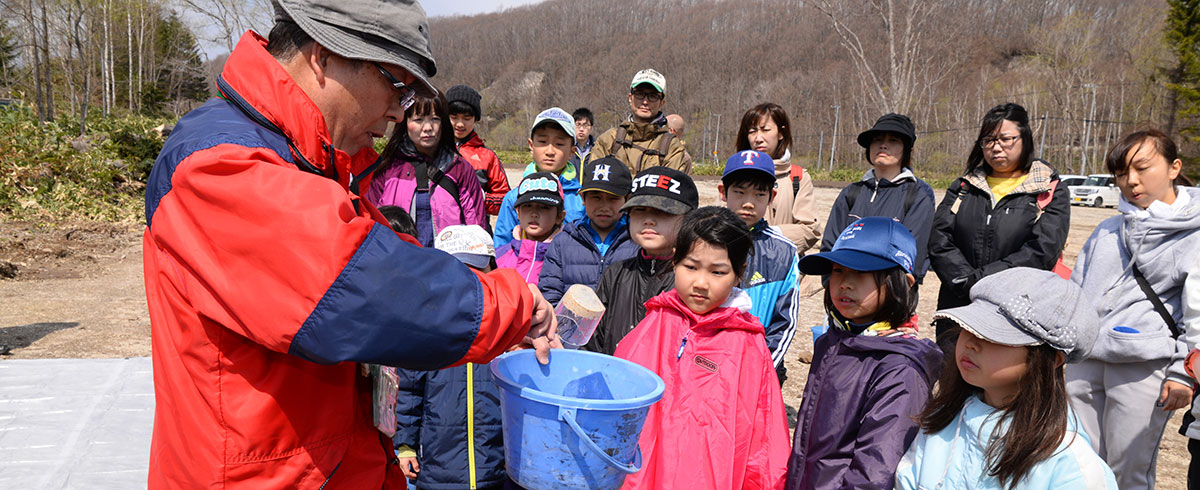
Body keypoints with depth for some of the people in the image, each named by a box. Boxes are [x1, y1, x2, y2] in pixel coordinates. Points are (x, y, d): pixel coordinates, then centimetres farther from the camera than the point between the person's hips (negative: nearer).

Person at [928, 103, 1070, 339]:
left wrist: (979, 279, -14)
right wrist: (968, 283, -14)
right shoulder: (963, 187, 15)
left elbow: (1042, 251, -8)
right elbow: (938, 241, 2)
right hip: (958, 309, 3)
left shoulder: (1050, 191, 6)